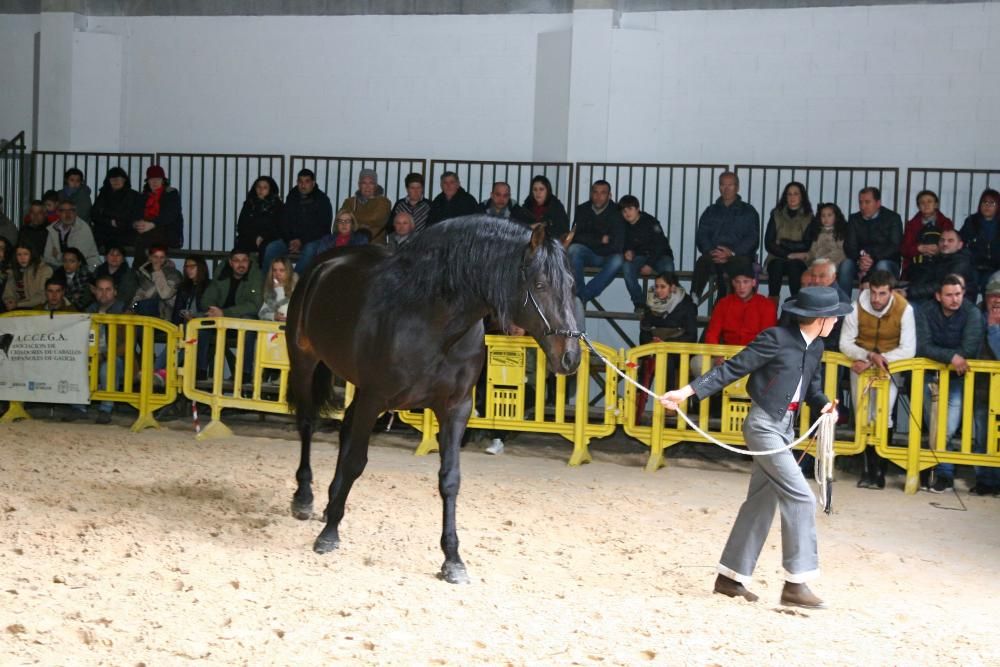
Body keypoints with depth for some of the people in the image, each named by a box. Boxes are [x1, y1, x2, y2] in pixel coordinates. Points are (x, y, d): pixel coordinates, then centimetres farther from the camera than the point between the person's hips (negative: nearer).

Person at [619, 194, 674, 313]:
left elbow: (660, 245, -15)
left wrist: (650, 264, -23)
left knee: (667, 268, -37)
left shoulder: (650, 222, -12)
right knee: (626, 266, -31)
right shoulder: (624, 225, 1)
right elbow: (623, 244, 11)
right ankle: (639, 303, -24)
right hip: (639, 256, 3)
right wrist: (627, 252, -15)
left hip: (659, 256, -3)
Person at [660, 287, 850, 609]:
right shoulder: (776, 338, -16)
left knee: (761, 502, 12)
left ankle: (731, 577, 22)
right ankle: (795, 583, -8)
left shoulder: (816, 347, 8)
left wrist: (824, 405, -3)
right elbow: (732, 369, -14)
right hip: (764, 425, -9)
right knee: (800, 497, -12)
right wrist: (687, 391, -17)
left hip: (785, 428, 9)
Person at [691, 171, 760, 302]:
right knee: (702, 262, -35)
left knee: (742, 262, -39)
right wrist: (711, 251, -11)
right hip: (713, 256, 2)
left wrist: (732, 253, -13)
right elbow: (701, 236, 13)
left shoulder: (748, 212, 17)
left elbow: (752, 239, 5)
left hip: (738, 255, -2)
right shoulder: (710, 212, 25)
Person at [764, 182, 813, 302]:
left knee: (793, 265, -34)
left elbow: (807, 245, -3)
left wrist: (784, 243, -3)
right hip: (777, 259, 1)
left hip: (799, 262, -1)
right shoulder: (776, 215, 10)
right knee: (777, 265, -32)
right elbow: (769, 244, 1)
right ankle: (772, 301, -41)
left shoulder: (809, 218, 6)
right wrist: (789, 255, -10)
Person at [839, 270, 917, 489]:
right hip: (861, 363, 2)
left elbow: (908, 349, -16)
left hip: (890, 365, -1)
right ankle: (870, 467, 9)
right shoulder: (857, 306, -13)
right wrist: (869, 356, -28)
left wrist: (877, 360, -25)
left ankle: (879, 469, -4)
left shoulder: (904, 309, -16)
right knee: (863, 417, -4)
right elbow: (845, 343, -11)